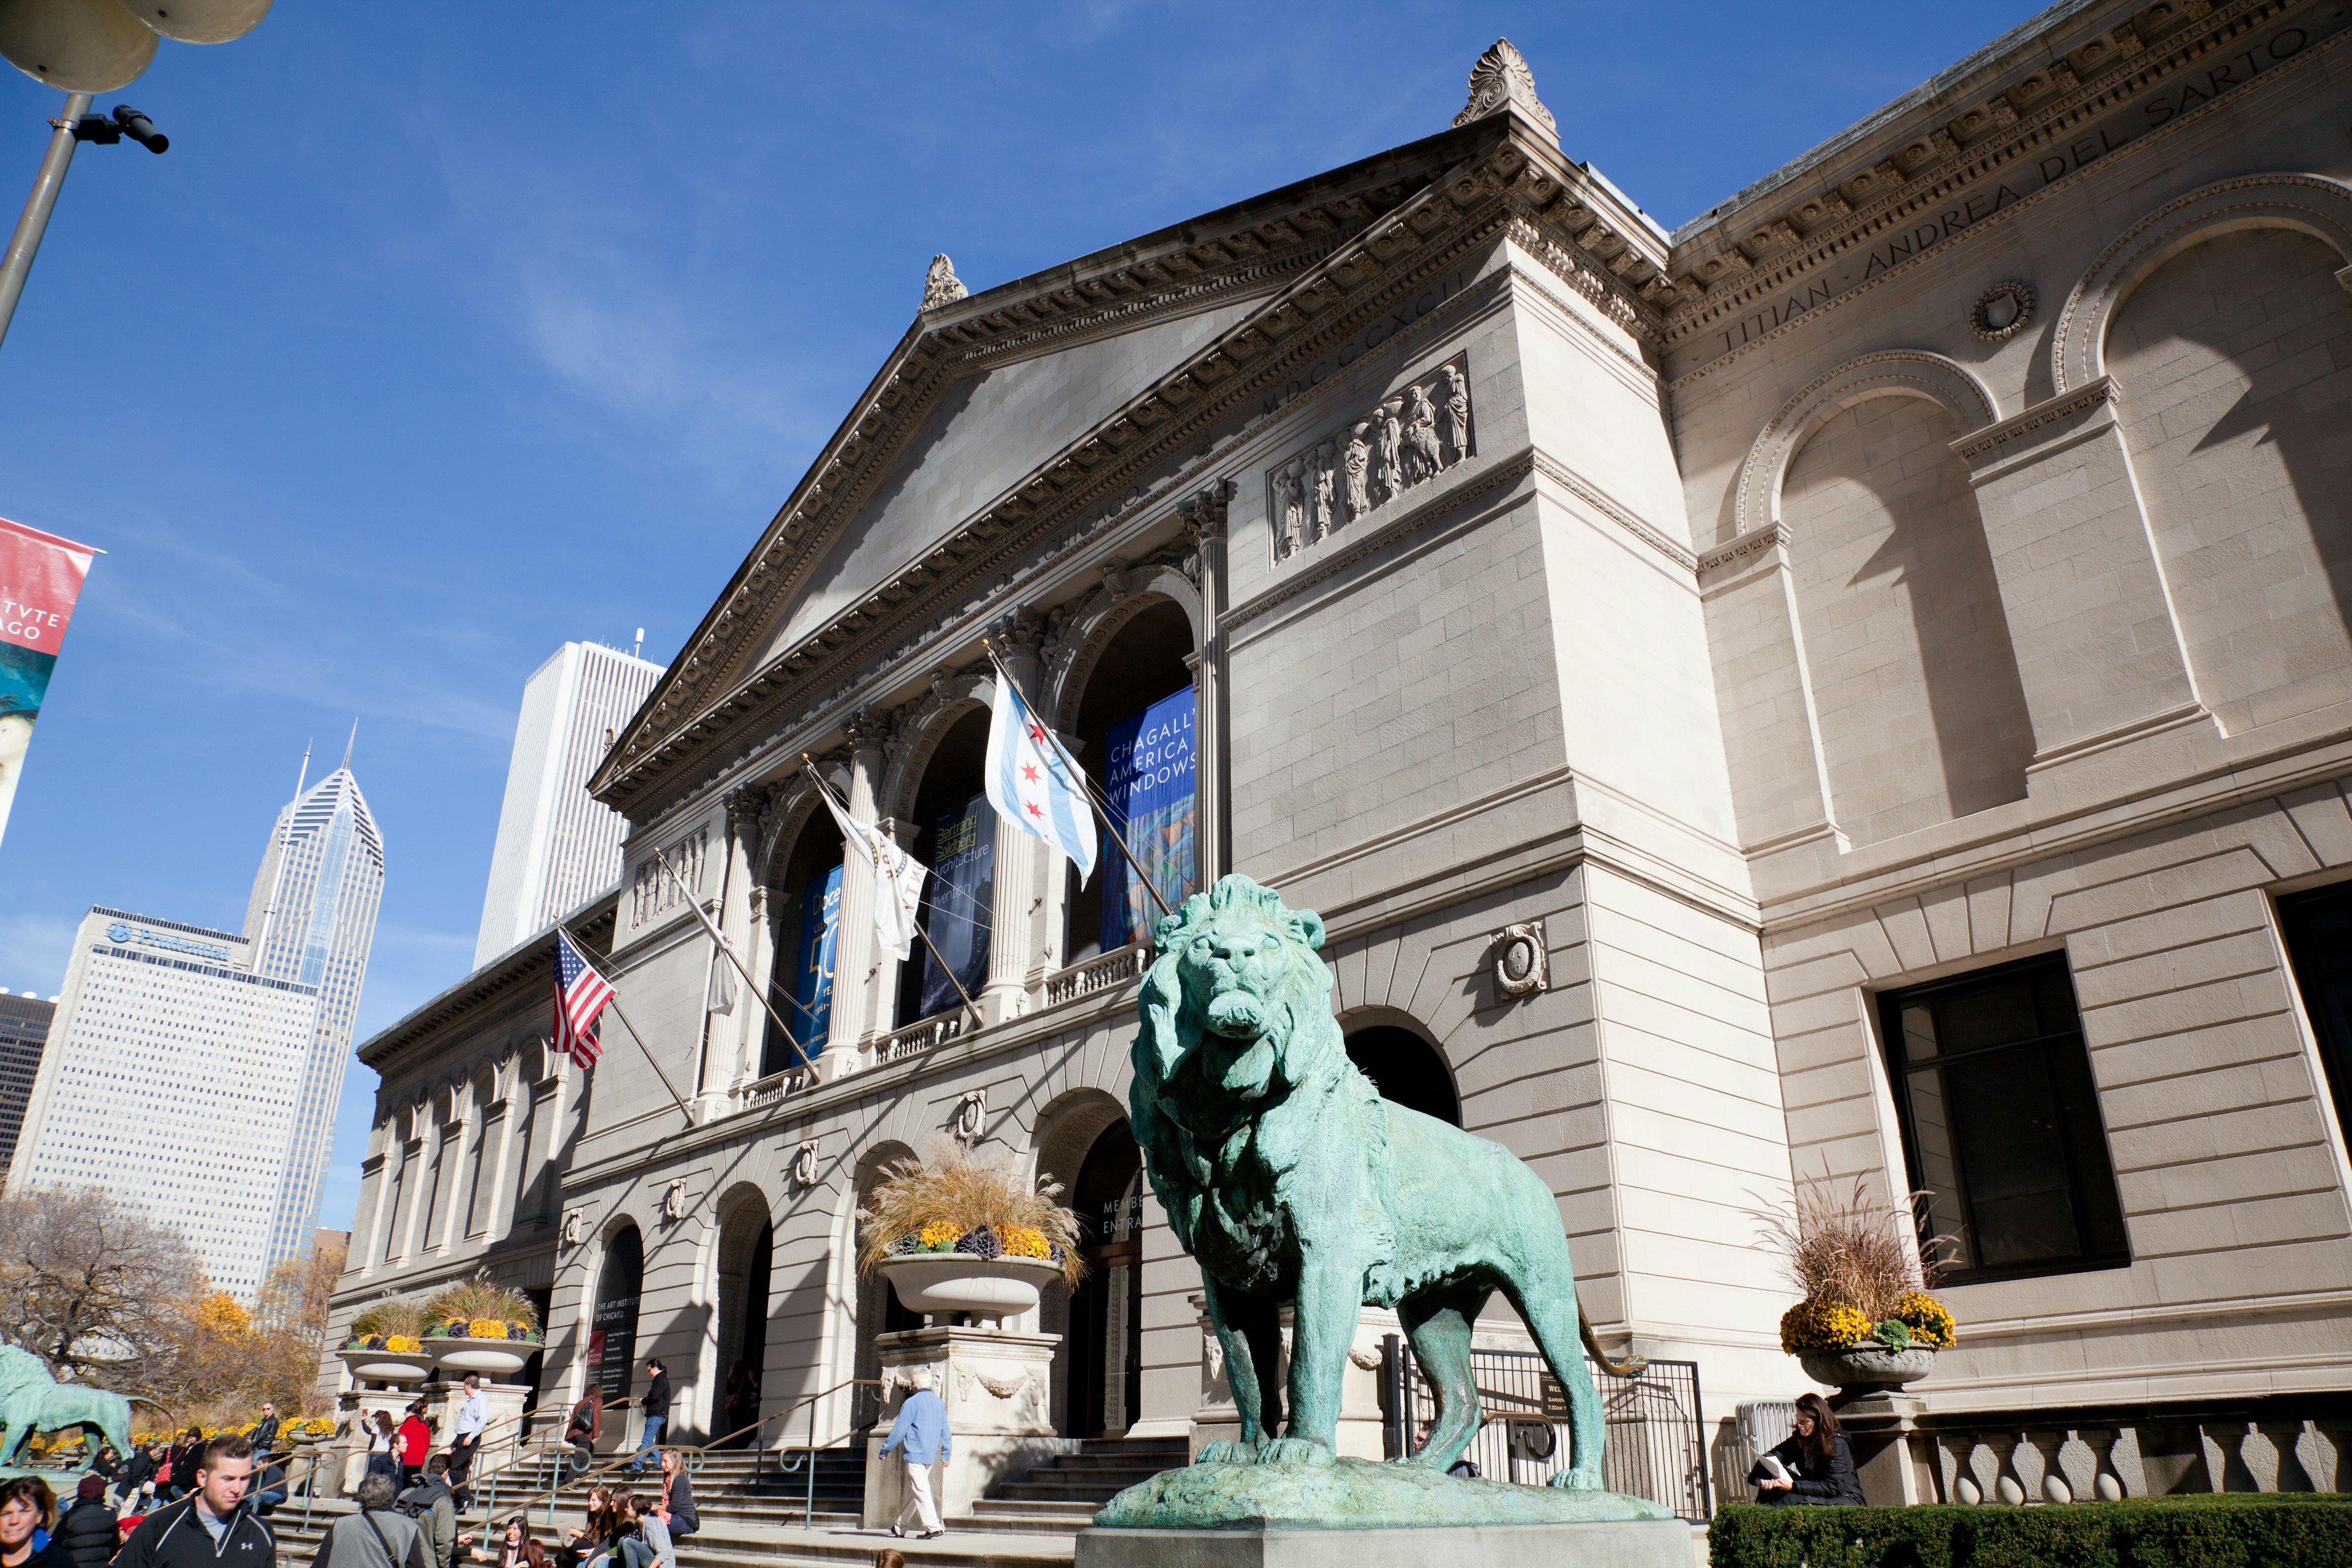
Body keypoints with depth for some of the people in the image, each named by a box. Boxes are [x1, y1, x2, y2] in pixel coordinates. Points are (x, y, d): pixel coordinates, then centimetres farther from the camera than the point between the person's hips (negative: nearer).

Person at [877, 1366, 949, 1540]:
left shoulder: (912, 1403, -11)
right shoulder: (939, 1402, 11)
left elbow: (899, 1429, -10)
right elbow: (945, 1430, 13)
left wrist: (885, 1450, 0)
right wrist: (946, 1453, 18)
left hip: (914, 1454, -8)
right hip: (931, 1455, 8)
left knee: (920, 1490, -8)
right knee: (913, 1490, 17)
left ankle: (934, 1527, -16)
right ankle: (900, 1526, 26)